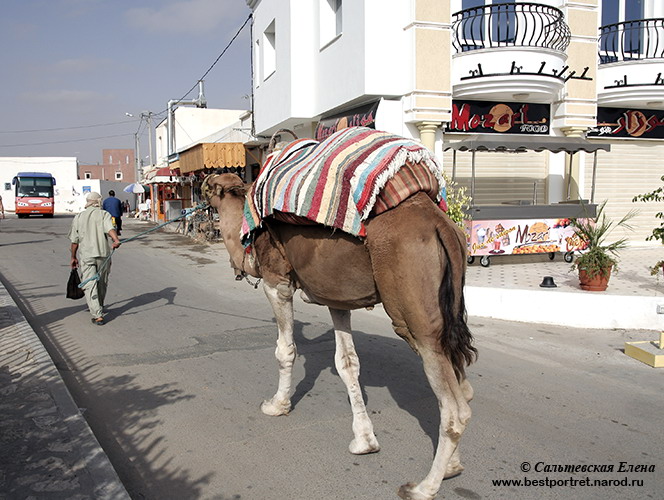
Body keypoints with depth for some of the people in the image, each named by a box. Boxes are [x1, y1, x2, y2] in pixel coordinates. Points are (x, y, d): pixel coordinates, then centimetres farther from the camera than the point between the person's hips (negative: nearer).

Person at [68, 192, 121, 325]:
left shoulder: (78, 217, 8)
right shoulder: (104, 214, 1)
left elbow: (74, 240, 9)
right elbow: (110, 228, -22)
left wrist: (73, 257, 19)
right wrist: (116, 240, -38)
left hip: (86, 255, 0)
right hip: (103, 254, 0)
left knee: (90, 286, -2)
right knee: (102, 283, 19)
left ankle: (98, 315, -12)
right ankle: (99, 308, 37)